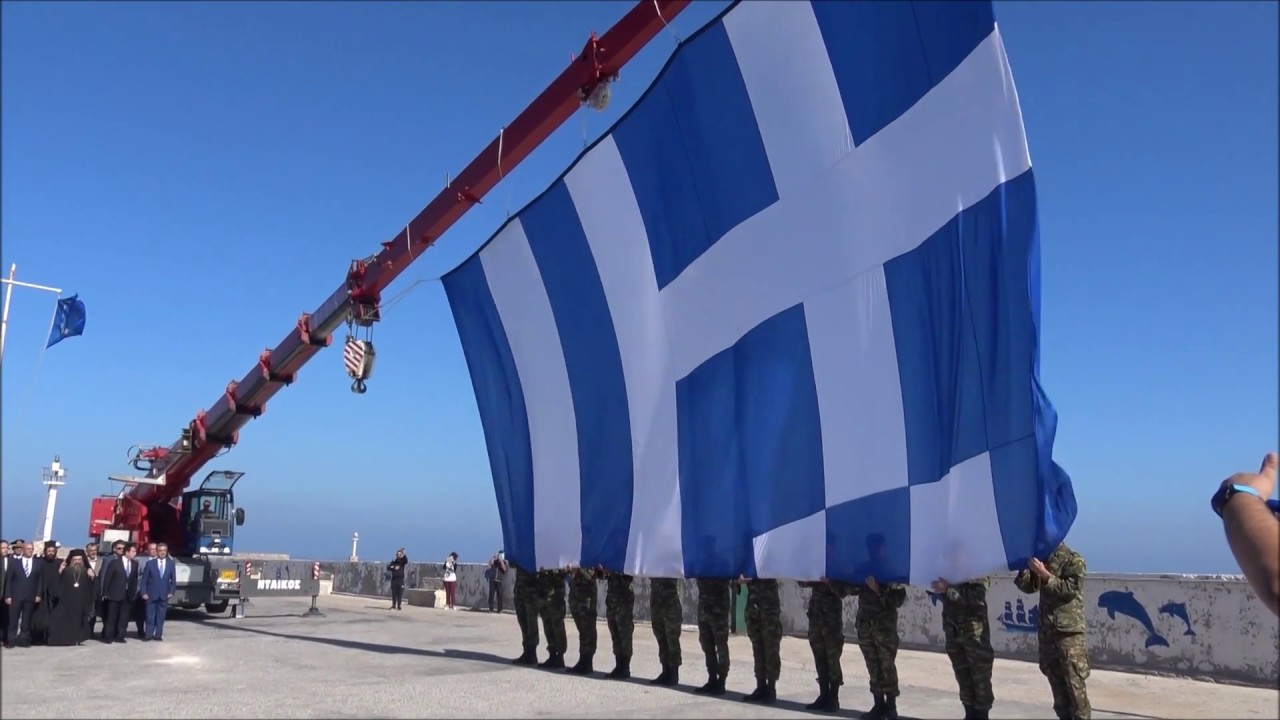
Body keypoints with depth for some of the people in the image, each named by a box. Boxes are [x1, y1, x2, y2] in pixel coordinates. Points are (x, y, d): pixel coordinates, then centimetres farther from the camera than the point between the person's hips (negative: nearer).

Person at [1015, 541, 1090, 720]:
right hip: (1047, 628, 6)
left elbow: (1069, 589, -15)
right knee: (1056, 681, 11)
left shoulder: (1074, 560, -6)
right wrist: (1022, 568, -6)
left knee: (1074, 681, -5)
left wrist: (1045, 574, -22)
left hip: (1069, 630, -6)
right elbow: (1029, 587, 10)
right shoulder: (1043, 558, 10)